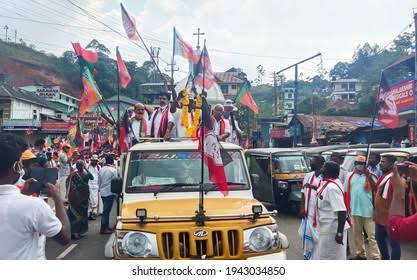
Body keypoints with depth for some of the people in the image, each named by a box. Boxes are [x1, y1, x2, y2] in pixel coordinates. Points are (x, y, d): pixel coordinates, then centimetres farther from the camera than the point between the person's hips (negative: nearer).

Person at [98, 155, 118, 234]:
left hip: (102, 193, 7)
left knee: (106, 210, 17)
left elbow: (99, 182, 14)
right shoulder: (113, 170, -13)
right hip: (109, 193, -7)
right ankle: (103, 228, -1)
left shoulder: (101, 170, 7)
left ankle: (106, 226, 24)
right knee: (106, 211, -3)